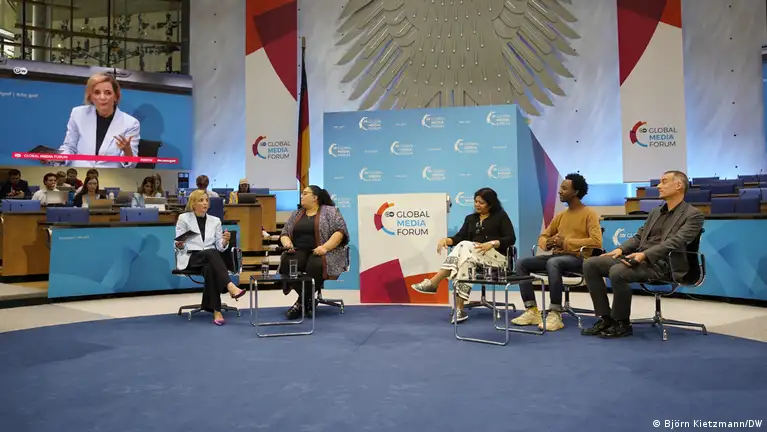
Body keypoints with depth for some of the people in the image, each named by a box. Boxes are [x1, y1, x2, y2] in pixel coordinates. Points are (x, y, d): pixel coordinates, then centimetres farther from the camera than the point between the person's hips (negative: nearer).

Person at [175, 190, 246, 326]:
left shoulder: (215, 220, 13)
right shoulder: (183, 218, 5)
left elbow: (220, 247, 8)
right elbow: (179, 247, 1)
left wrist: (225, 241, -15)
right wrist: (179, 245, -22)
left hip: (210, 258, 2)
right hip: (190, 258, -2)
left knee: (210, 269, -36)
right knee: (211, 253, -36)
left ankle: (215, 310, -37)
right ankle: (231, 286, -47)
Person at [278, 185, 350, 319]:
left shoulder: (330, 211, 0)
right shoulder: (296, 214, 17)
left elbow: (340, 231, -10)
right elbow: (284, 233, 17)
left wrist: (325, 247, -22)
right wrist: (287, 242, -6)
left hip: (322, 253, -4)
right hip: (300, 252, 5)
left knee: (315, 265, -36)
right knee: (286, 262, -27)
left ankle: (303, 301, -17)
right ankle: (308, 299, -16)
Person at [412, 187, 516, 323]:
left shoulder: (500, 216, 8)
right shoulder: (470, 218, 22)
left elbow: (511, 238, -3)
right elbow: (459, 237, 9)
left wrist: (491, 243, -20)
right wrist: (446, 240, -13)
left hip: (497, 257, -4)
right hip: (474, 257, 4)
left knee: (464, 246, -33)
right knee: (465, 260, -36)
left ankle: (433, 283, -38)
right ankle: (459, 309, -43)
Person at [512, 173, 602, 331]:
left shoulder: (590, 214, -2)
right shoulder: (560, 215, 19)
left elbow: (596, 241, -16)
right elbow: (543, 236, 23)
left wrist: (566, 242, -17)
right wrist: (547, 243, -3)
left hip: (577, 259, -7)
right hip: (557, 255, 7)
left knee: (553, 263, -39)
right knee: (522, 263, -13)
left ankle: (556, 314, -33)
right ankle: (532, 311, -16)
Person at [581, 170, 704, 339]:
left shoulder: (693, 215, -1)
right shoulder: (655, 212, 23)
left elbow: (675, 243, -16)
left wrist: (644, 254, -28)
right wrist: (621, 249, 0)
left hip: (662, 264, -8)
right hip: (640, 258, 8)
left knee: (618, 271, -34)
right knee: (590, 264, -9)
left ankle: (622, 323, -13)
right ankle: (606, 318, -5)